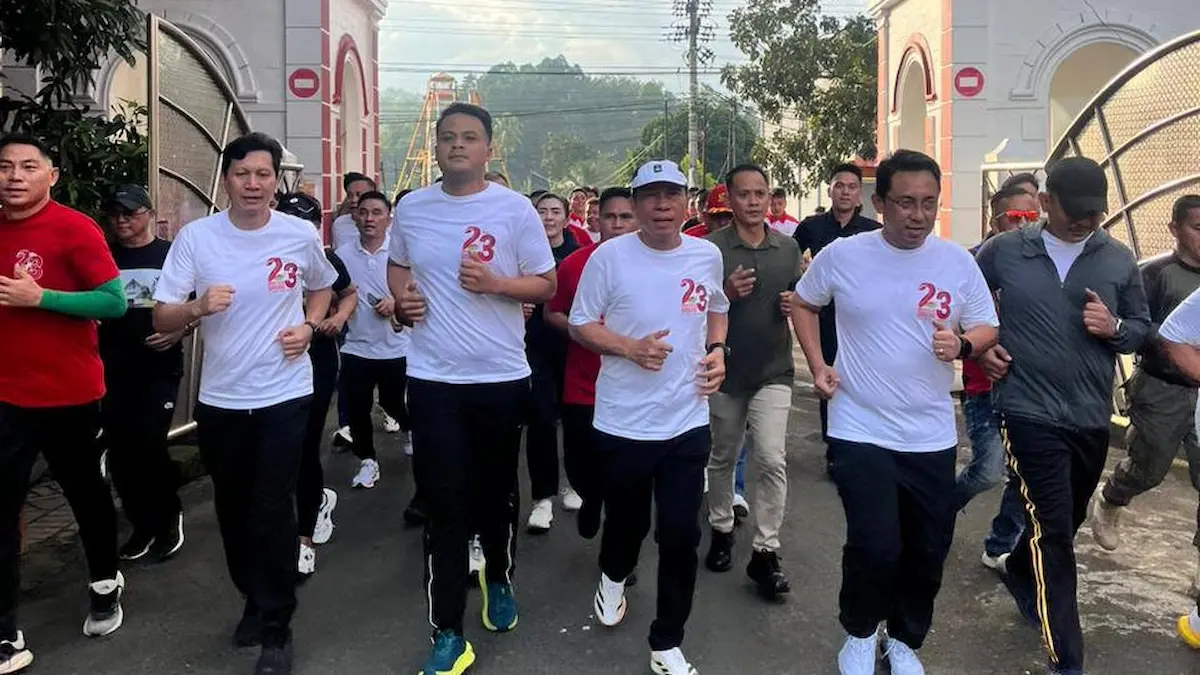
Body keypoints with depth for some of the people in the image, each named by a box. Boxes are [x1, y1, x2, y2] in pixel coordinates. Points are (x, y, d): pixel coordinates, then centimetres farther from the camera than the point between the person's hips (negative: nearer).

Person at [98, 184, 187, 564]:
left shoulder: (171, 256, -1)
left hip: (160, 367, -4)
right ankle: (144, 524, 22)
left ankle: (169, 517, 15)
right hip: (113, 369, 4)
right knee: (120, 452, 5)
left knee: (149, 446, -9)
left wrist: (180, 331, -16)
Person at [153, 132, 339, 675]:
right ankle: (255, 600, 38)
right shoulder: (196, 237, -7)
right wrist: (198, 306, -28)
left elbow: (322, 288, 16)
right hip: (220, 399, 2)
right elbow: (162, 320, -7)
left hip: (284, 395, -1)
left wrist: (309, 326, -3)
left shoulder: (302, 236, -4)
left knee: (272, 509, -4)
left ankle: (276, 628, 11)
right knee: (232, 508, 15)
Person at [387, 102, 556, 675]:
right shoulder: (410, 208, 4)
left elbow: (546, 285, -2)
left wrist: (496, 283, -19)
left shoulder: (515, 209, -5)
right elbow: (396, 264, 22)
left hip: (501, 375, -1)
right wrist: (402, 298, 0)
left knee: (497, 492, 16)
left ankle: (498, 579, 45)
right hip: (431, 377, 1)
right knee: (445, 504, 1)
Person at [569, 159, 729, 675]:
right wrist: (630, 347, -20)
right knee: (627, 518, 16)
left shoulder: (708, 255, 2)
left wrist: (717, 351, 1)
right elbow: (580, 325, -4)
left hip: (687, 421, 2)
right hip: (624, 420, -2)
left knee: (681, 534, 3)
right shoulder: (609, 256, -9)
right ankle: (613, 576, 53)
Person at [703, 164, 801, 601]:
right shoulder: (711, 248, -6)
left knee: (773, 461, -9)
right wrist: (726, 293, -22)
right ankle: (721, 529, 35)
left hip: (773, 371, 1)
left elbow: (802, 301, 15)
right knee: (722, 458, 14)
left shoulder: (788, 246, 4)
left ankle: (765, 552, 0)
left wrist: (794, 305, -8)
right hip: (726, 369, -1)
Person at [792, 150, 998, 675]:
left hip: (932, 435, 3)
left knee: (928, 553, 12)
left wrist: (961, 344, -19)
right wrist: (818, 365, -3)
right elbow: (803, 303, 10)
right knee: (876, 548, -7)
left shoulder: (958, 262, -3)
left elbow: (986, 329, 5)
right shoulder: (842, 256, -7)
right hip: (861, 431, -3)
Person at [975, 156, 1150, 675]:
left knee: (1067, 522, 22)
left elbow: (1143, 328, 8)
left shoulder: (1118, 260, 1)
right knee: (1053, 532, -6)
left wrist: (1115, 328, -14)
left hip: (1092, 418, 4)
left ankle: (1019, 574, 52)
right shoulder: (1003, 251, -4)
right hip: (1030, 413, -4)